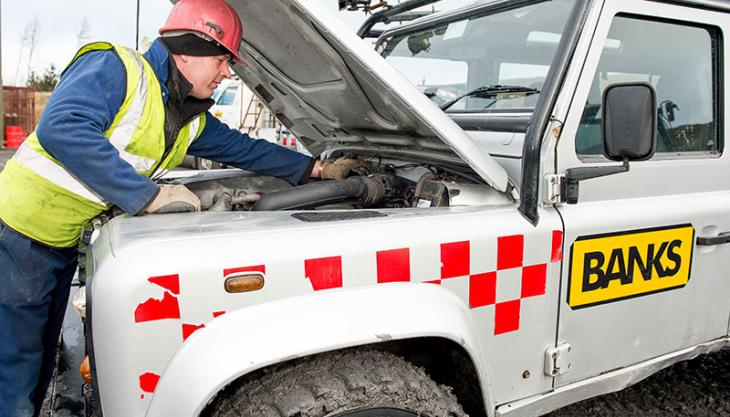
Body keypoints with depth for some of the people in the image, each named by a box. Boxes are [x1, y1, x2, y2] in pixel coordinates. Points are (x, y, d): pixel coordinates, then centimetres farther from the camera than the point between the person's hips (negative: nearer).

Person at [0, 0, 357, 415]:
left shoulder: (191, 120, 8)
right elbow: (62, 129, -32)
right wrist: (149, 196, -30)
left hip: (65, 247, 8)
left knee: (38, 372, 18)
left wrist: (319, 169, 18)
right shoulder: (114, 67, -17)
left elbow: (246, 149, 18)